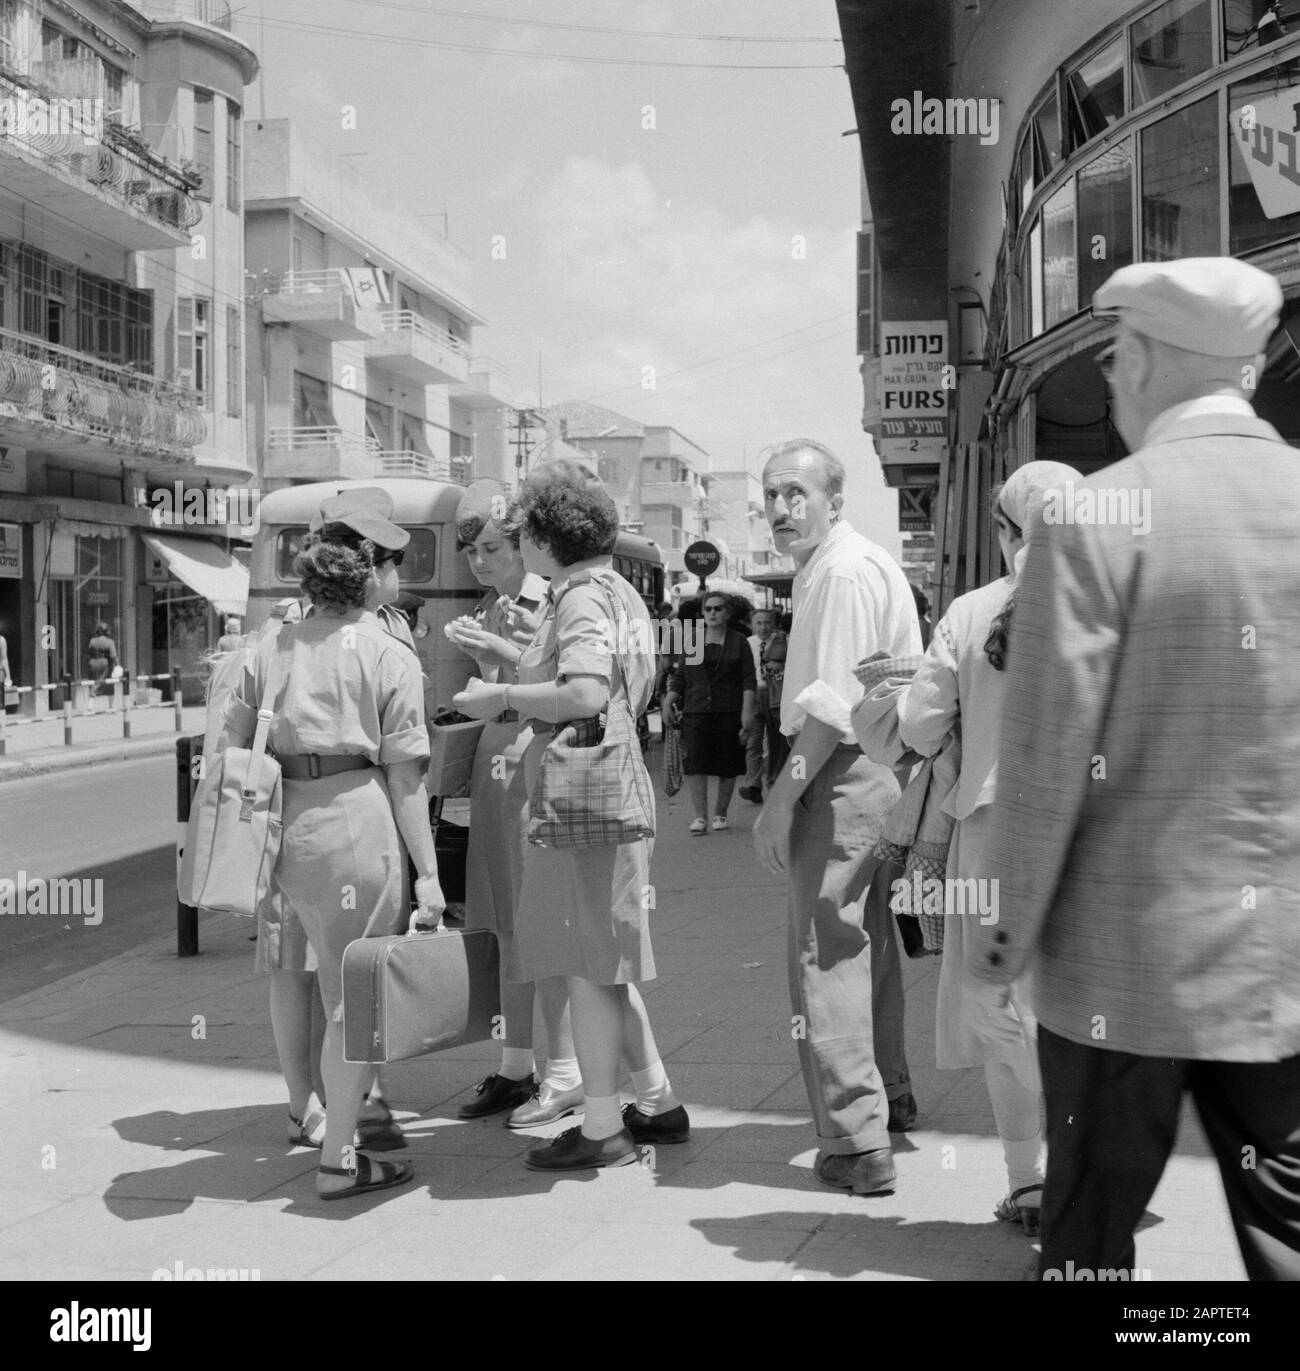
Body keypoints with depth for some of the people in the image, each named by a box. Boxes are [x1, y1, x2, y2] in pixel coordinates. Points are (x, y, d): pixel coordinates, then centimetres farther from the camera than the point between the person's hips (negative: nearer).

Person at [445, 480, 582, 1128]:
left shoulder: (550, 602, -6)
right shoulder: (488, 609, 15)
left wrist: (502, 650, -17)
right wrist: (473, 653, 0)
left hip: (539, 763, -7)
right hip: (494, 758, 7)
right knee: (508, 927, 11)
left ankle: (565, 1074, 1)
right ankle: (516, 1067, 19)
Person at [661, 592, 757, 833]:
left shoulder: (739, 642, 6)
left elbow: (748, 681, 0)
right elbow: (680, 676, 14)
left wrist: (747, 711, -10)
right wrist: (669, 700, 0)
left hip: (729, 713, -1)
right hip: (695, 713, 1)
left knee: (728, 767, 3)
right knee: (696, 764, -10)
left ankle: (720, 813, 17)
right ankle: (699, 816, -9)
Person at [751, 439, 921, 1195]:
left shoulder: (842, 572, -16)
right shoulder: (868, 560, 17)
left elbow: (834, 704, -24)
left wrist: (782, 799, -22)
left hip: (846, 772, -11)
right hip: (881, 765, 11)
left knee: (824, 951, -7)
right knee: (868, 937, 23)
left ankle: (858, 1143, -6)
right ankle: (890, 1097, 39)